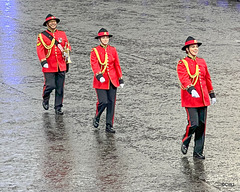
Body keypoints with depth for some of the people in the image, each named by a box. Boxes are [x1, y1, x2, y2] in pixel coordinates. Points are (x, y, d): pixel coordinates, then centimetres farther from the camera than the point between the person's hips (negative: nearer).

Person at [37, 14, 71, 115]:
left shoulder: (62, 34, 12)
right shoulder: (42, 36, 0)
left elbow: (67, 48, 17)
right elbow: (40, 50, -9)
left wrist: (67, 63, 16)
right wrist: (43, 61, -22)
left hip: (61, 67, 3)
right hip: (49, 67, -3)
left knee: (60, 88, 3)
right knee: (50, 85, -12)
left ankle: (58, 108, 13)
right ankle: (45, 99, 20)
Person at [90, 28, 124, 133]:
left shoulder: (113, 50, 7)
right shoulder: (95, 51, -3)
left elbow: (117, 65, 10)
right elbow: (94, 65, -16)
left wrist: (121, 79, 7)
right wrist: (99, 75, -33)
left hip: (112, 80, 3)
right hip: (101, 81, -3)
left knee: (111, 102, 0)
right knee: (103, 102, -11)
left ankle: (109, 125, 7)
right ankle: (96, 118, 18)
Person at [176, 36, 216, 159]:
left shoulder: (202, 62, 14)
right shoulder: (182, 64, -5)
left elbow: (207, 79, 21)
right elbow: (184, 78, -21)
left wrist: (212, 95, 21)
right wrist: (191, 89, -38)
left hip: (203, 98, 5)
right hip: (190, 99, -5)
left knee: (202, 125, 2)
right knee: (193, 124, -13)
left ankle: (198, 152, 9)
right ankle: (185, 142, 16)